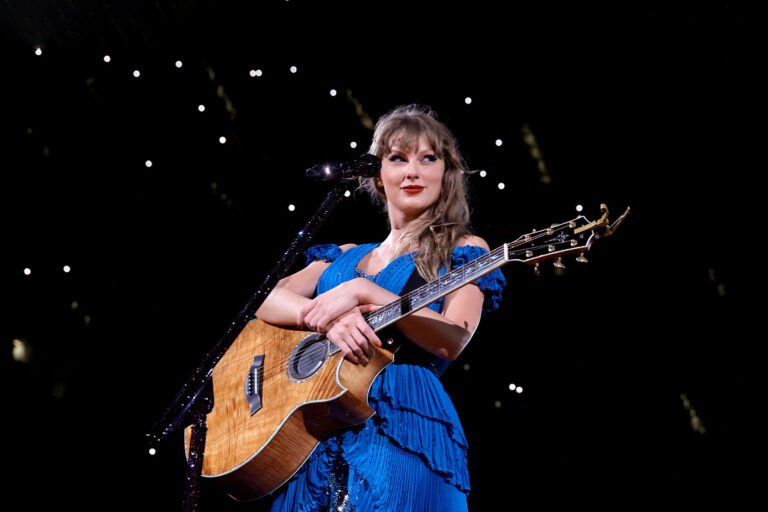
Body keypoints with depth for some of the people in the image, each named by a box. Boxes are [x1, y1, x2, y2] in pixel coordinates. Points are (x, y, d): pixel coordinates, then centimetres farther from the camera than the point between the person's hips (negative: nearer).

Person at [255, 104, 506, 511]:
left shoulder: (463, 252, 8)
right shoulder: (344, 257, 21)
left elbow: (451, 342, -8)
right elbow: (267, 300, 9)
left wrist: (363, 293, -12)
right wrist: (327, 316, -12)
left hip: (403, 424, -4)